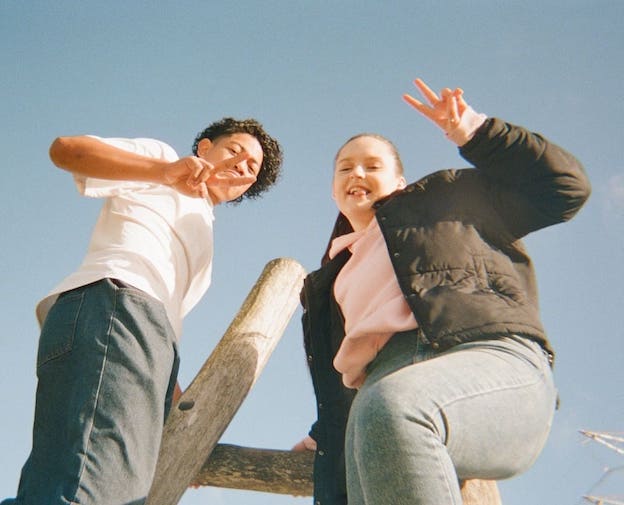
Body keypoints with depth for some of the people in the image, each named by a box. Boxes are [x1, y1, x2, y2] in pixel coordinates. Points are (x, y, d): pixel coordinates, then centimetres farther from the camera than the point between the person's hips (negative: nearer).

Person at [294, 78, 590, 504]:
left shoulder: (441, 197, 26)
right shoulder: (329, 280, 40)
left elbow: (564, 186, 19)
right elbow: (336, 371, 37)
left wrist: (472, 131, 14)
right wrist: (325, 436, 20)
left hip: (492, 358, -4)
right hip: (382, 388, 4)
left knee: (388, 408, -40)